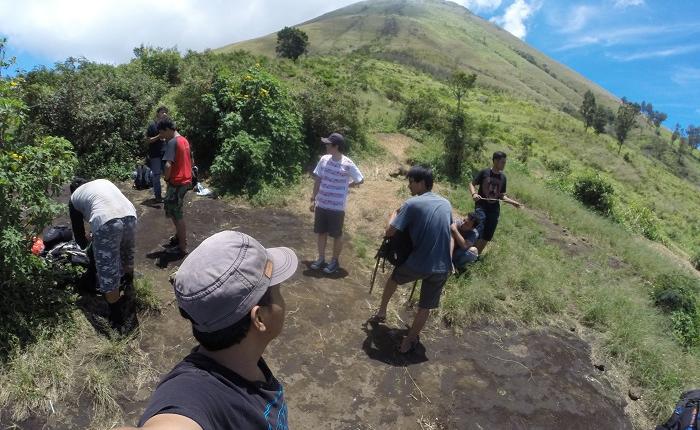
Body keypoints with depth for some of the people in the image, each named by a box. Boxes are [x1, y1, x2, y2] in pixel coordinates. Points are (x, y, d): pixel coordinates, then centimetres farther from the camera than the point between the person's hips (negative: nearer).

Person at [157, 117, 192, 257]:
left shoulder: (172, 142, -17)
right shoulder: (184, 140, 11)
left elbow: (168, 165, -28)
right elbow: (190, 161, 21)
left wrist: (166, 177, -11)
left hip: (177, 183, -9)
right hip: (186, 181, 9)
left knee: (176, 214, 0)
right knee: (174, 211, 23)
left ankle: (182, 247, 7)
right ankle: (178, 236, 36)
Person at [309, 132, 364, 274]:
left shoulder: (348, 164, -15)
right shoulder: (324, 160, -1)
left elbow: (360, 180, -3)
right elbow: (318, 180, 7)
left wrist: (345, 186, 3)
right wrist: (313, 199, 9)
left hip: (337, 207, -5)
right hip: (321, 204, 5)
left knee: (337, 235, 9)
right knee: (321, 232, 15)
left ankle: (335, 261, 25)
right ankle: (321, 258, 30)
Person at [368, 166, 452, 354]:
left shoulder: (412, 204, -11)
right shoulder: (446, 204, 7)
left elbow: (389, 232, -11)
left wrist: (394, 215, 8)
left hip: (417, 264, -3)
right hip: (441, 267, 3)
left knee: (394, 278, 29)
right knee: (425, 307, 17)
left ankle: (381, 312, 45)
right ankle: (409, 342, 29)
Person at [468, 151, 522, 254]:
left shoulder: (503, 177, 8)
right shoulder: (484, 172, -6)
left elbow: (501, 196, 14)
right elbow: (472, 184, 0)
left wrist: (513, 202, 0)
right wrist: (474, 193, -19)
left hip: (494, 209, 5)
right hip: (481, 206, -5)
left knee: (487, 236, 6)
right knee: (478, 234, -17)